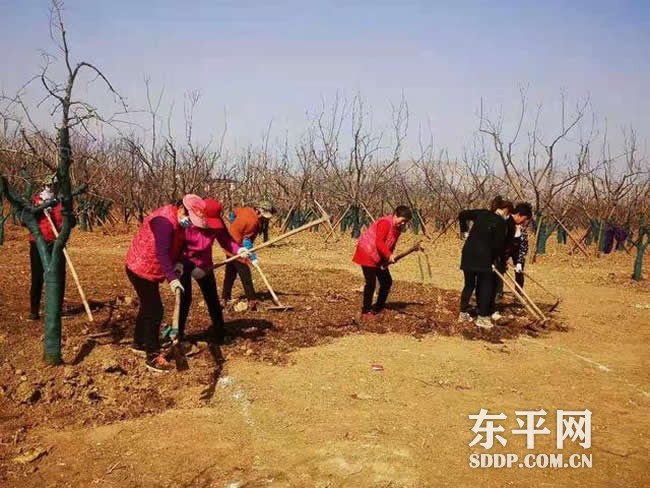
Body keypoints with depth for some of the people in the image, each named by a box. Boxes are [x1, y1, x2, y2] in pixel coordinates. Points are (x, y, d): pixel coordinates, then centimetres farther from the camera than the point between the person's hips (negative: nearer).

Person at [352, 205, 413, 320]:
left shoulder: (397, 228, 8)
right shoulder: (385, 223, -21)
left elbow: (391, 245, 9)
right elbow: (379, 242, -28)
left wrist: (389, 258, -6)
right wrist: (389, 255, -31)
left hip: (380, 258, 10)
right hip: (368, 254, -10)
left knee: (387, 282, 10)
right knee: (371, 283, -10)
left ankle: (378, 309, 21)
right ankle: (366, 312, 1)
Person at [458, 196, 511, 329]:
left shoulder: (482, 213, 11)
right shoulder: (500, 222, -6)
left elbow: (462, 214, 16)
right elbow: (499, 244, -8)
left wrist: (464, 231, 24)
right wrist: (496, 259, 8)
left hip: (468, 253, 6)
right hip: (483, 256, -6)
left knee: (469, 284, 16)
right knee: (486, 286, 5)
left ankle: (463, 313, 21)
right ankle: (482, 318, 4)